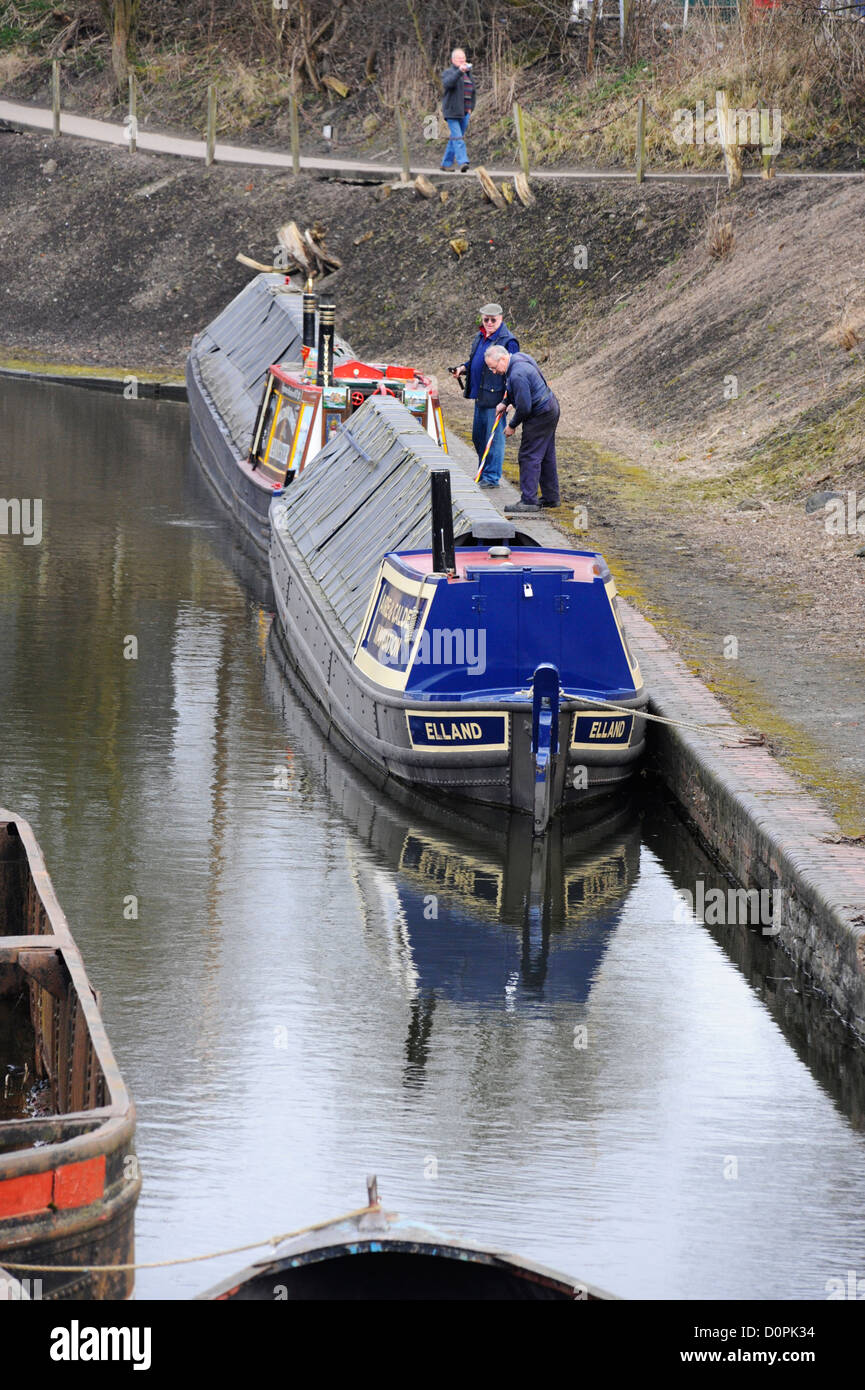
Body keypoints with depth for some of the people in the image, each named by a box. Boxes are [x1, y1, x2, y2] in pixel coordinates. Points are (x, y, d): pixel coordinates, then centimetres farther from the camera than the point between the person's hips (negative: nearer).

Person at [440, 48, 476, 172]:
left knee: (454, 138, 9)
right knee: (458, 138, -15)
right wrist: (459, 71, -39)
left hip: (464, 113, 7)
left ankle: (447, 163, 16)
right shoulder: (448, 72, -3)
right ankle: (462, 162, -25)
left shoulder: (468, 74, 19)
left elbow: (472, 91, 26)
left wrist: (470, 108, 14)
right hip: (452, 112, -7)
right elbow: (447, 83, -26)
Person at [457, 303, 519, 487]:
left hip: (495, 397, -9)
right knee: (478, 437, 16)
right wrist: (464, 368, 7)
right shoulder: (480, 337, 13)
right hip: (480, 396, 9)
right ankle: (483, 473, 28)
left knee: (494, 437, -4)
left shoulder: (508, 341, -13)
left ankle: (492, 477, 2)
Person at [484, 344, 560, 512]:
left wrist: (512, 426, -10)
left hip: (540, 415, -11)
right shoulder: (518, 357, 6)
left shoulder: (517, 375, -26)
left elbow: (524, 407, -24)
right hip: (550, 409, 11)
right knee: (546, 456, 16)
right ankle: (551, 498, 23)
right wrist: (505, 403, 17)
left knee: (529, 457, -7)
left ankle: (528, 501, -7)